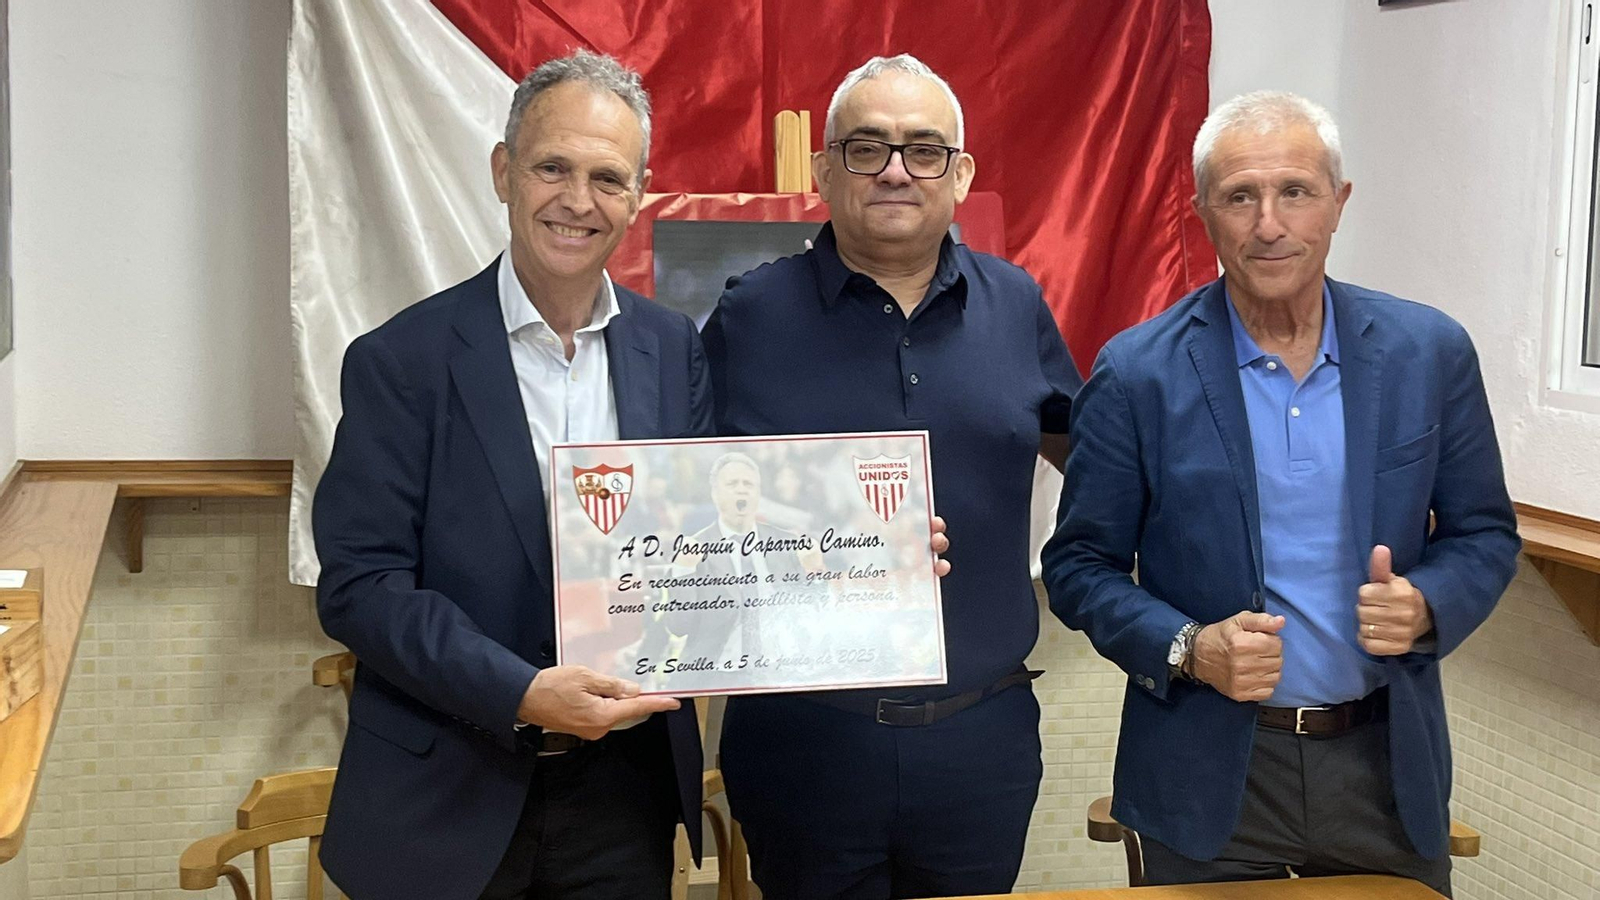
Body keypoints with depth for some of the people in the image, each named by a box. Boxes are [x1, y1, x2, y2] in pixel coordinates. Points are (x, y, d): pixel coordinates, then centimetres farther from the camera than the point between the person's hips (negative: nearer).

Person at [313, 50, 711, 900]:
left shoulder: (674, 349, 2)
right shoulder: (401, 360, -9)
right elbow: (357, 584, -12)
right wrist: (520, 694, -22)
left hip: (624, 788, 3)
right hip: (447, 796, -3)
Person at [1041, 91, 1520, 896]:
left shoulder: (1431, 353, -3)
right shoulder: (1137, 373, -9)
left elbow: (1484, 534, 6)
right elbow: (1079, 565, -3)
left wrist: (1426, 607, -14)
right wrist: (1188, 650, -19)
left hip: (1389, 762, 2)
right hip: (1208, 773, -2)